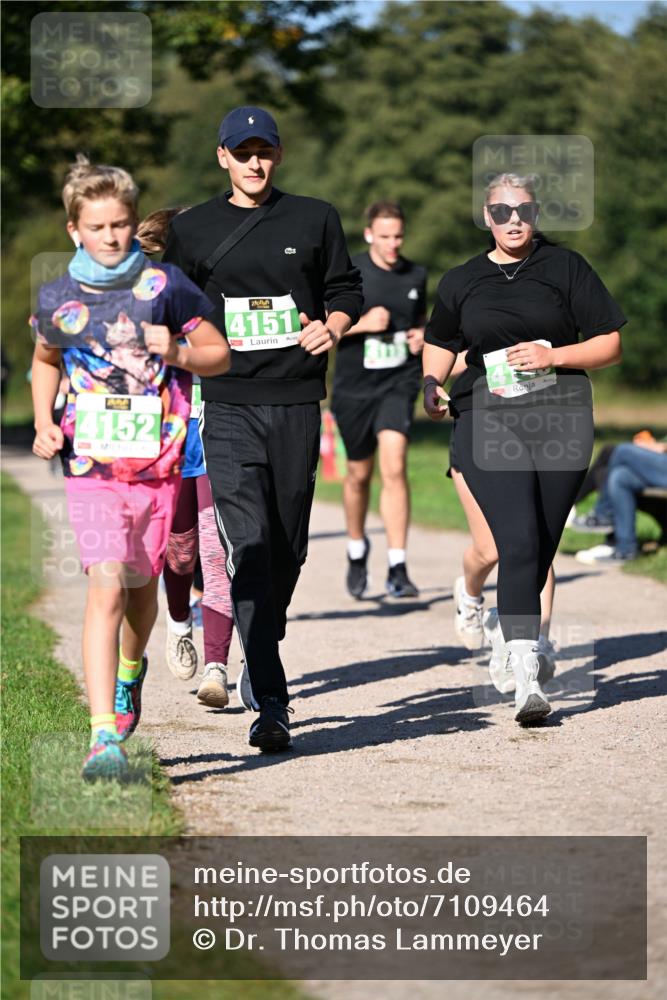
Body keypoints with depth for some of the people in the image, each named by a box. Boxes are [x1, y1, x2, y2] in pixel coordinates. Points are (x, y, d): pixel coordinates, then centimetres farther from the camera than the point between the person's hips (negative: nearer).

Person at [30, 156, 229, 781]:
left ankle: (131, 668, 51)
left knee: (141, 585, 17)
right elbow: (44, 361, 23)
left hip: (158, 464, 1)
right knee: (106, 587, -16)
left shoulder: (164, 286, -2)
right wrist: (43, 424, 8)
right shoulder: (57, 299, 2)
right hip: (91, 466, -1)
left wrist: (179, 353, -15)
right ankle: (103, 736, -22)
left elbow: (220, 355, 6)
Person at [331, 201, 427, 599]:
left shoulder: (416, 276, 6)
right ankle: (357, 550, 40)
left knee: (394, 466, -17)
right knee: (359, 474, 12)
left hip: (399, 383, 1)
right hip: (354, 387, -1)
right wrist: (362, 323, -19)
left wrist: (422, 336, 1)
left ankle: (397, 569, -17)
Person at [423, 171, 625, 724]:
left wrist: (553, 355, -10)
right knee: (519, 541, -18)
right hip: (488, 419, 0)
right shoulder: (461, 281, 13)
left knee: (541, 549, 4)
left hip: (560, 419, 0)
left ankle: (513, 629, 31)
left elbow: (611, 345, 5)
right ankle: (527, 678, -25)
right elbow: (440, 342, 29)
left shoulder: (565, 267, 6)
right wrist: (432, 383, 9)